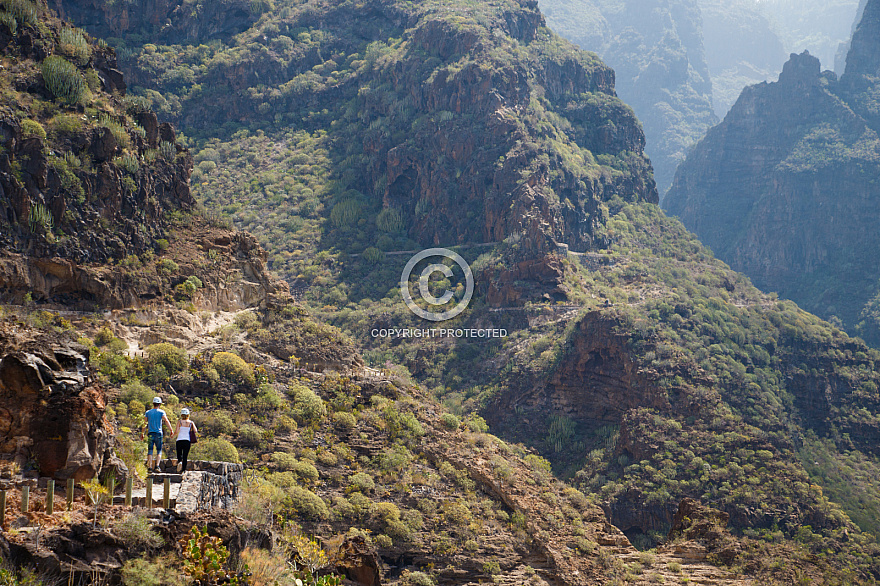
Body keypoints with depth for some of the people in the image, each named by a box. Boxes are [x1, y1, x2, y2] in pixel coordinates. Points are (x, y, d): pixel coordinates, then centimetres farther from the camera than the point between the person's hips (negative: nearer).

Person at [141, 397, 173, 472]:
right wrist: (171, 430, -10)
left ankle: (150, 467, -5)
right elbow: (166, 421, -10)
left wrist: (142, 433, 8)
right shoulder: (161, 412, 2)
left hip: (150, 433, 2)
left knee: (150, 451, 3)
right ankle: (157, 466, -11)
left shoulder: (148, 412, 9)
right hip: (158, 433, -2)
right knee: (159, 451, 6)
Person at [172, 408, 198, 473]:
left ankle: (179, 461, -16)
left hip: (179, 441, -1)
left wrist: (173, 435, 15)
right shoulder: (191, 423, 4)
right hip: (187, 441, 1)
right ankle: (183, 469, 3)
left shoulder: (179, 421, 0)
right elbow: (195, 431, -3)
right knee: (185, 456, 9)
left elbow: (176, 432, -6)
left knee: (179, 454, 15)